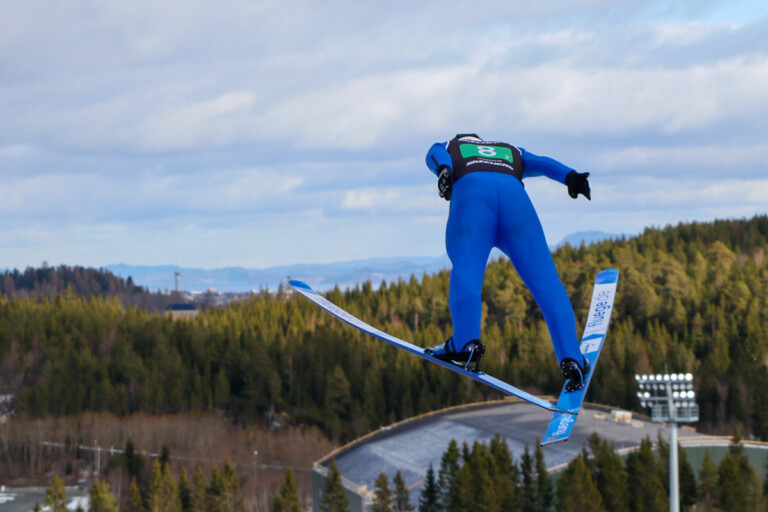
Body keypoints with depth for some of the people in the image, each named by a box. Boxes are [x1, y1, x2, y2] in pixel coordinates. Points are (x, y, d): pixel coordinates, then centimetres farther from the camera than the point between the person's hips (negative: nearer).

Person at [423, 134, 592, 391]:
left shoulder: (446, 148, 38)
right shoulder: (510, 151, 44)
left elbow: (438, 156, 13)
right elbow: (541, 163, 24)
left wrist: (444, 171, -9)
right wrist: (570, 177, 5)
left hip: (470, 192, -1)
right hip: (514, 194, 1)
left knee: (466, 269, -14)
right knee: (544, 278, -4)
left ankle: (466, 341, -39)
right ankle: (571, 359, -19)